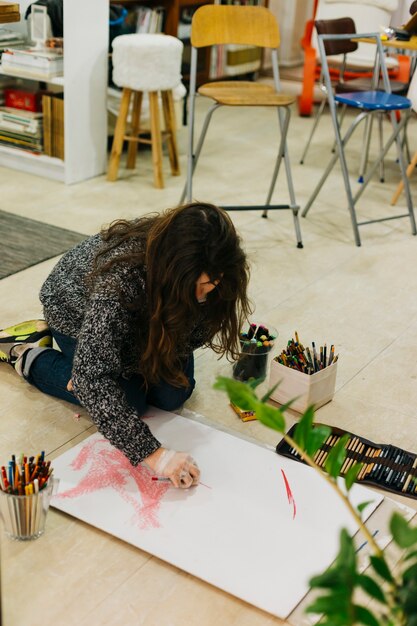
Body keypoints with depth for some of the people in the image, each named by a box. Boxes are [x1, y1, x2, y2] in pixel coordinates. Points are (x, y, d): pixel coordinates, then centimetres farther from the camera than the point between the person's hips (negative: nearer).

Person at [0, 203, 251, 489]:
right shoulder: (121, 274, -46)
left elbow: (198, 327, -13)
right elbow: (91, 375, -47)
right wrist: (151, 452, -52)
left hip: (142, 312, 5)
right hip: (77, 311, -5)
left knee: (174, 395, -5)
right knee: (129, 402, -13)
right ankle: (28, 354, 7)